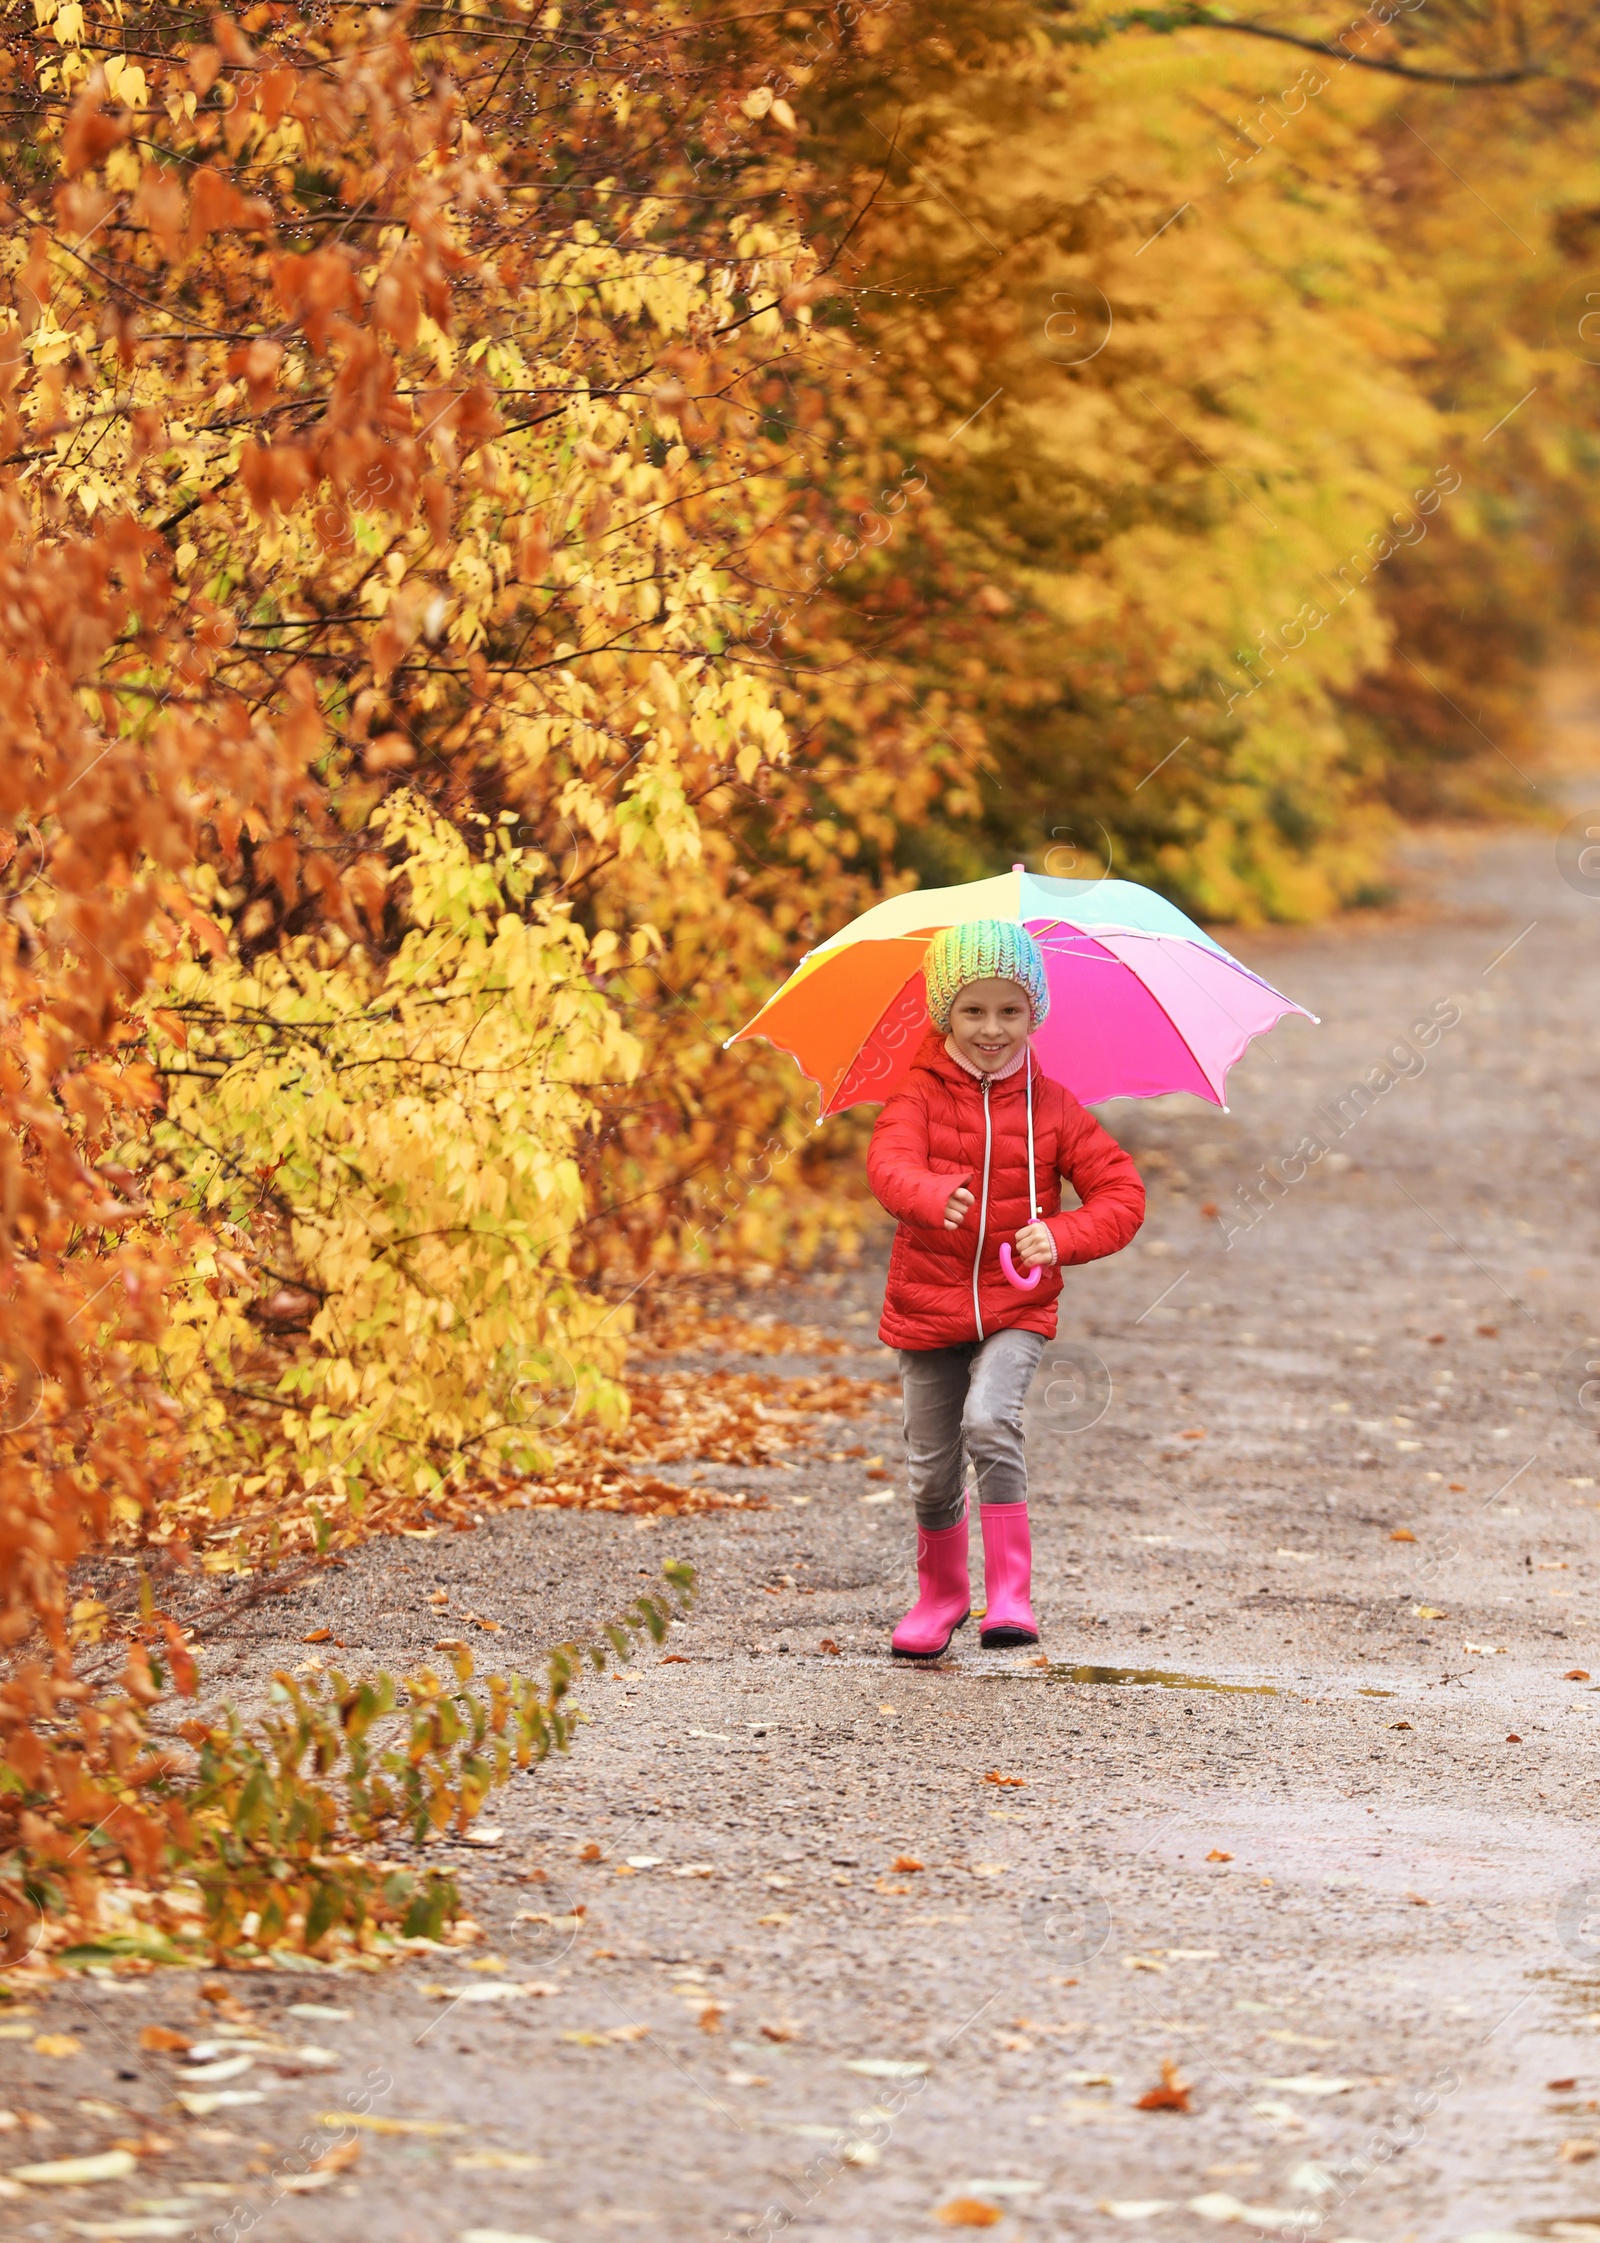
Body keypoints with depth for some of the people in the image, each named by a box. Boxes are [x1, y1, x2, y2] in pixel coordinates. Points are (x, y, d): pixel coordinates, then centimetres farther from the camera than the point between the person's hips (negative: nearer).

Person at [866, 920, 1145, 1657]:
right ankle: (940, 1595, 35)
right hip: (927, 1308, 1)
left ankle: (1010, 1593, -22)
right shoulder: (921, 1096, -4)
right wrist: (933, 1197, -47)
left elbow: (1122, 1194, 0)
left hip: (1016, 1307, -1)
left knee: (988, 1421, -26)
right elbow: (889, 1162, -24)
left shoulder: (1052, 1109, -1)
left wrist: (1063, 1236, -19)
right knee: (930, 1467, 10)